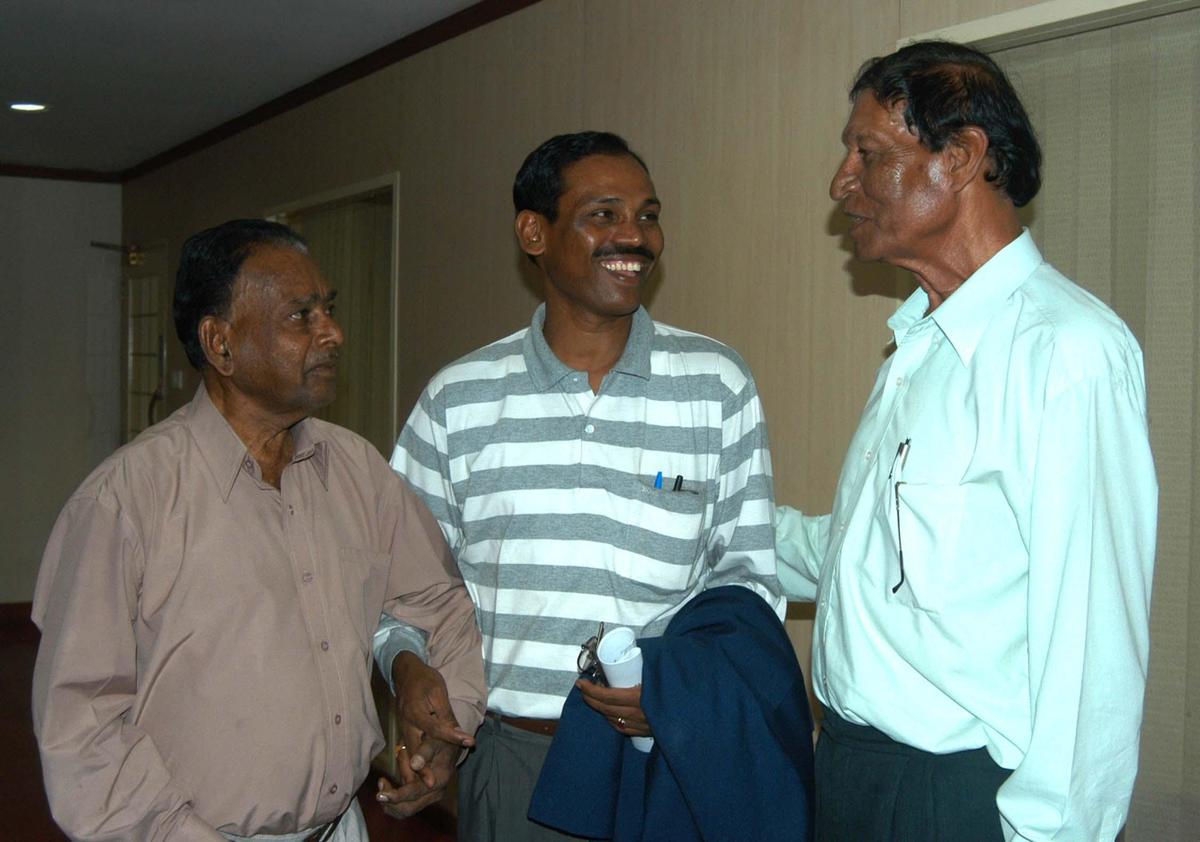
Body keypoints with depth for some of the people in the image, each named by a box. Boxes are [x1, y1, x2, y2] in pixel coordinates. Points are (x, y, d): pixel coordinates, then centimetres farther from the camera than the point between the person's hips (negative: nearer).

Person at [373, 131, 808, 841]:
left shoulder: (718, 383, -1)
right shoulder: (457, 397, 1)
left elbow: (749, 571, 0)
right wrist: (408, 665, -10)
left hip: (670, 758, 0)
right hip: (510, 755, 1)